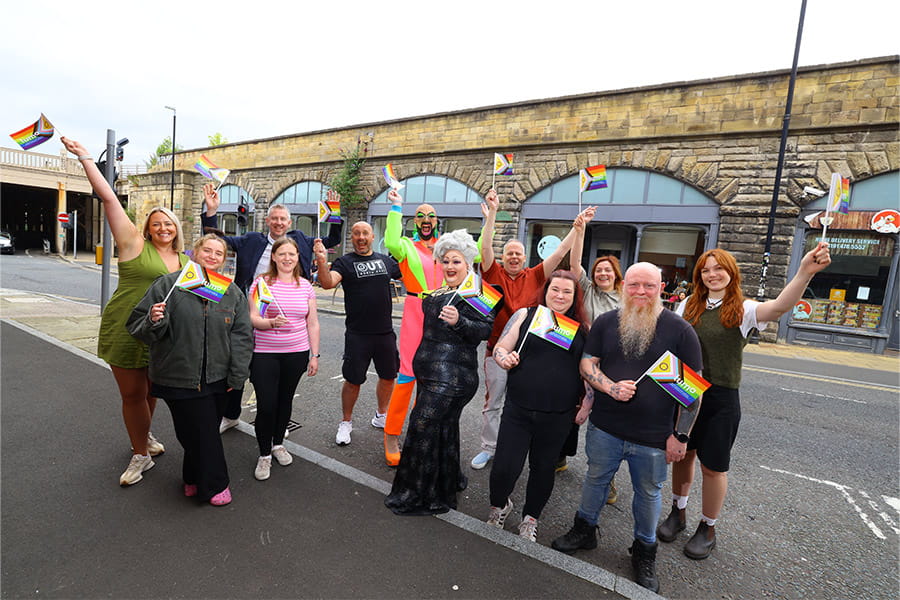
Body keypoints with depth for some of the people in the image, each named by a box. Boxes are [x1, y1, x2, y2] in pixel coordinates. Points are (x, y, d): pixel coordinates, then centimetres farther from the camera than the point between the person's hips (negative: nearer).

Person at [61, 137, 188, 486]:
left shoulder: (185, 261, 10)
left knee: (151, 391, 17)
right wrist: (84, 157, -10)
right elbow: (108, 198, -8)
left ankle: (143, 435, 42)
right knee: (132, 394, 4)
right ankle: (141, 455, 18)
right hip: (125, 333, -4)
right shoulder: (135, 245, -4)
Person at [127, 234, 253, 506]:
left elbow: (242, 336, 4)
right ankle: (214, 485, 25)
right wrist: (153, 321, -25)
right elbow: (137, 326, -1)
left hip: (216, 379, 3)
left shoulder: (233, 293, 3)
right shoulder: (169, 284, -4)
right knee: (197, 431, 5)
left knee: (206, 430, 14)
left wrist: (236, 377, 1)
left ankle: (194, 478, 40)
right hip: (178, 378, -2)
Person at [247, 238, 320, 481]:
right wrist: (271, 322, -28)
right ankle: (264, 454, 18)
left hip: (296, 354, 3)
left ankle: (278, 443, 36)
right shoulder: (261, 282, -4)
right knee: (266, 404, -2)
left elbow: (312, 323, 8)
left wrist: (315, 355, 5)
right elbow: (253, 319, -7)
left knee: (285, 399, 14)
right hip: (264, 354, -3)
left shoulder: (305, 285, 5)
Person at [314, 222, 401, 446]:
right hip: (358, 334, -4)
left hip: (385, 332, 4)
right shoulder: (345, 262, -3)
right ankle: (346, 422, 25)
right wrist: (321, 261, -38)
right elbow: (328, 283, -21)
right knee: (353, 380, 3)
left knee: (388, 376, 14)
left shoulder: (386, 260, 10)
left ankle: (381, 416, 36)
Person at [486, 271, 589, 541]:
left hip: (558, 416, 2)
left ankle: (530, 519, 40)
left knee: (543, 468, 15)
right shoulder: (526, 315, 1)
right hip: (518, 409, -1)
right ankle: (499, 506, 32)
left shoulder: (582, 328, 5)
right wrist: (505, 359, -20)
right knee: (504, 468, -2)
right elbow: (500, 348, 2)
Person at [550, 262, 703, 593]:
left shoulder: (680, 329, -8)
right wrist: (611, 387, -18)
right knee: (596, 479, 18)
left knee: (648, 493, 16)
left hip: (654, 436, -2)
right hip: (604, 427, 2)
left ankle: (644, 551, 39)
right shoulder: (605, 322, 0)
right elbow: (587, 363, 1)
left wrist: (680, 435, -8)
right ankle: (585, 529, 42)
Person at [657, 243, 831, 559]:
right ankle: (678, 513, 37)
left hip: (721, 398, -2)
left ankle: (707, 529, 31)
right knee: (682, 454, 16)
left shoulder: (742, 309, -6)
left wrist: (805, 272, -43)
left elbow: (780, 306, -26)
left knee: (713, 467, 10)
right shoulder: (687, 306, 3)